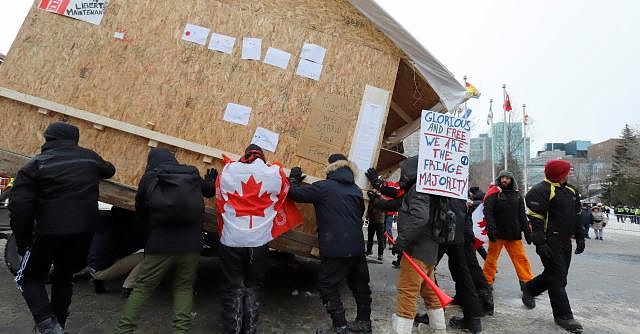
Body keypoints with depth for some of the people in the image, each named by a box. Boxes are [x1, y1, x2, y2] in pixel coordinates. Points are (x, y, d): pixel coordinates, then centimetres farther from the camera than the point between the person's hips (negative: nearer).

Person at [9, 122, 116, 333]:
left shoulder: (36, 165, -3)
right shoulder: (89, 157, 6)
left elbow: (19, 207, -9)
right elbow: (109, 170, 29)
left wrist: (22, 241, 2)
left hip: (49, 232, -3)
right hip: (83, 231, 3)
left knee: (29, 278, 18)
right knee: (64, 278, 23)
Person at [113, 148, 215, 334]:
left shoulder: (149, 178, 3)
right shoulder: (192, 174, 7)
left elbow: (140, 210, 13)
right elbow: (210, 190, 25)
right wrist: (210, 181, 46)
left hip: (160, 244, -1)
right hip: (191, 243, 2)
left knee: (142, 288, 13)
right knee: (184, 287, 15)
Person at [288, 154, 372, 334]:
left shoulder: (324, 187, -10)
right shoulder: (356, 190, 10)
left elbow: (296, 194, -5)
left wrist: (294, 178, 13)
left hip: (335, 248, -7)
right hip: (357, 246, 7)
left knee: (328, 285, 7)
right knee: (360, 284, 18)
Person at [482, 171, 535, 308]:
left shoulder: (517, 194, 12)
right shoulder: (494, 193, -3)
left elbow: (522, 214, 16)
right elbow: (488, 212, -12)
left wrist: (527, 232, 11)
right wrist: (491, 227, -24)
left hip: (514, 234, 4)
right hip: (497, 233, -3)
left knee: (521, 259, -1)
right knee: (491, 259, 4)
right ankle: (486, 285, 19)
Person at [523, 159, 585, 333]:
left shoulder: (571, 191, 14)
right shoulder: (541, 190, -14)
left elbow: (576, 216, 23)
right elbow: (535, 218, -18)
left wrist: (580, 238, 18)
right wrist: (540, 242, -23)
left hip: (565, 241, 9)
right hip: (550, 242, -9)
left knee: (556, 274, 16)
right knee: (558, 278, -4)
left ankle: (528, 288, 37)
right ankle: (563, 316, 6)